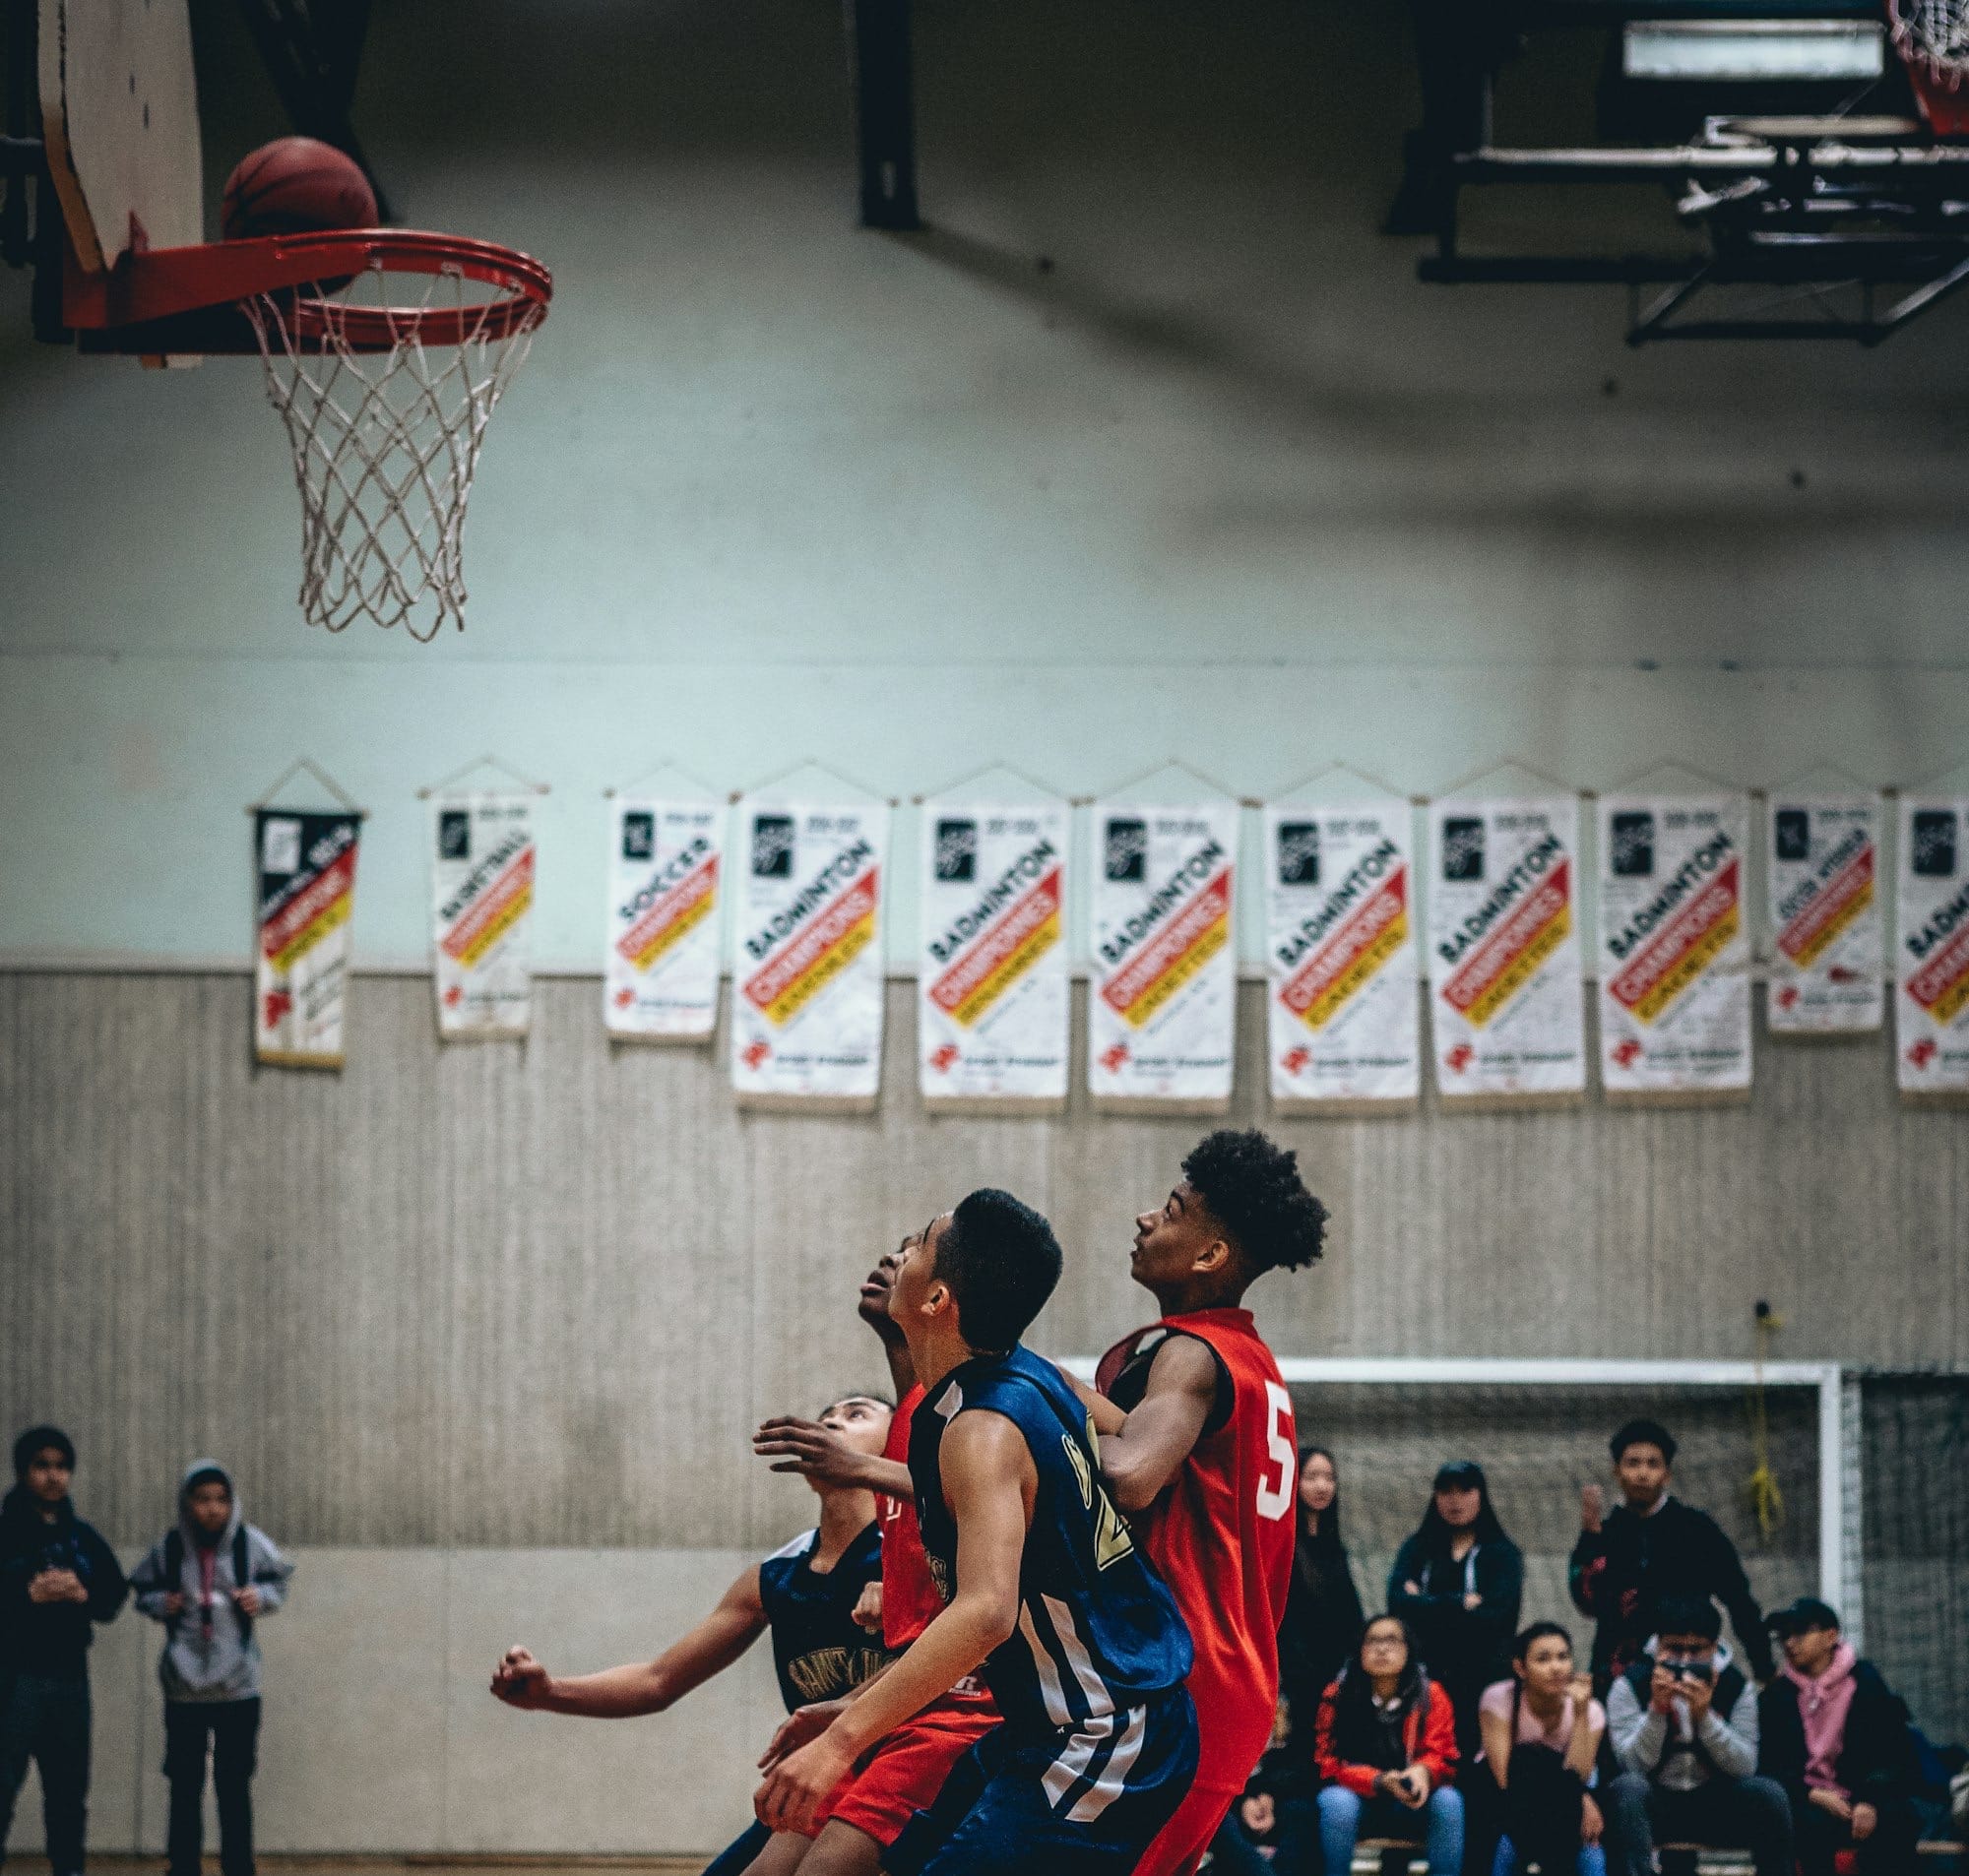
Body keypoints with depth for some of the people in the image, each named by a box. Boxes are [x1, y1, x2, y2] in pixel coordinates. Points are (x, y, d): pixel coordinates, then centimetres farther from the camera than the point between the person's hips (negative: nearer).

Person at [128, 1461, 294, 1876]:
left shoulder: (250, 1543, -7)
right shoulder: (169, 1547, -5)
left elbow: (278, 1581, 8)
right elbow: (143, 1590, 9)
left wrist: (261, 1596, -12)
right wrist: (160, 1603, -11)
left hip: (238, 1688, -1)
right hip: (184, 1689, 1)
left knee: (234, 1786, 6)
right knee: (185, 1787, 7)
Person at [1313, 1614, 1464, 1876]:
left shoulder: (1431, 1696, -4)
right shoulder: (1337, 1697, -9)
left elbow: (1443, 1758, -7)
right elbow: (1328, 1764, -10)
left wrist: (1422, 1772, -33)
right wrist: (1380, 1781, -28)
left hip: (1413, 1808, 1)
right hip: (1359, 1799, -1)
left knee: (1448, 1801, -28)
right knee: (1337, 1802, -34)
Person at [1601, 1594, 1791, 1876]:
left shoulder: (1736, 1687, -2)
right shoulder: (1630, 1686, -7)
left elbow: (1744, 1766, -13)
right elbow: (1633, 1765, -17)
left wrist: (1704, 1715, -26)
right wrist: (1657, 1710, -30)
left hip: (1716, 1809, 2)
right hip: (1655, 1808, -2)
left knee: (1768, 1794, -25)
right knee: (1628, 1788, -34)